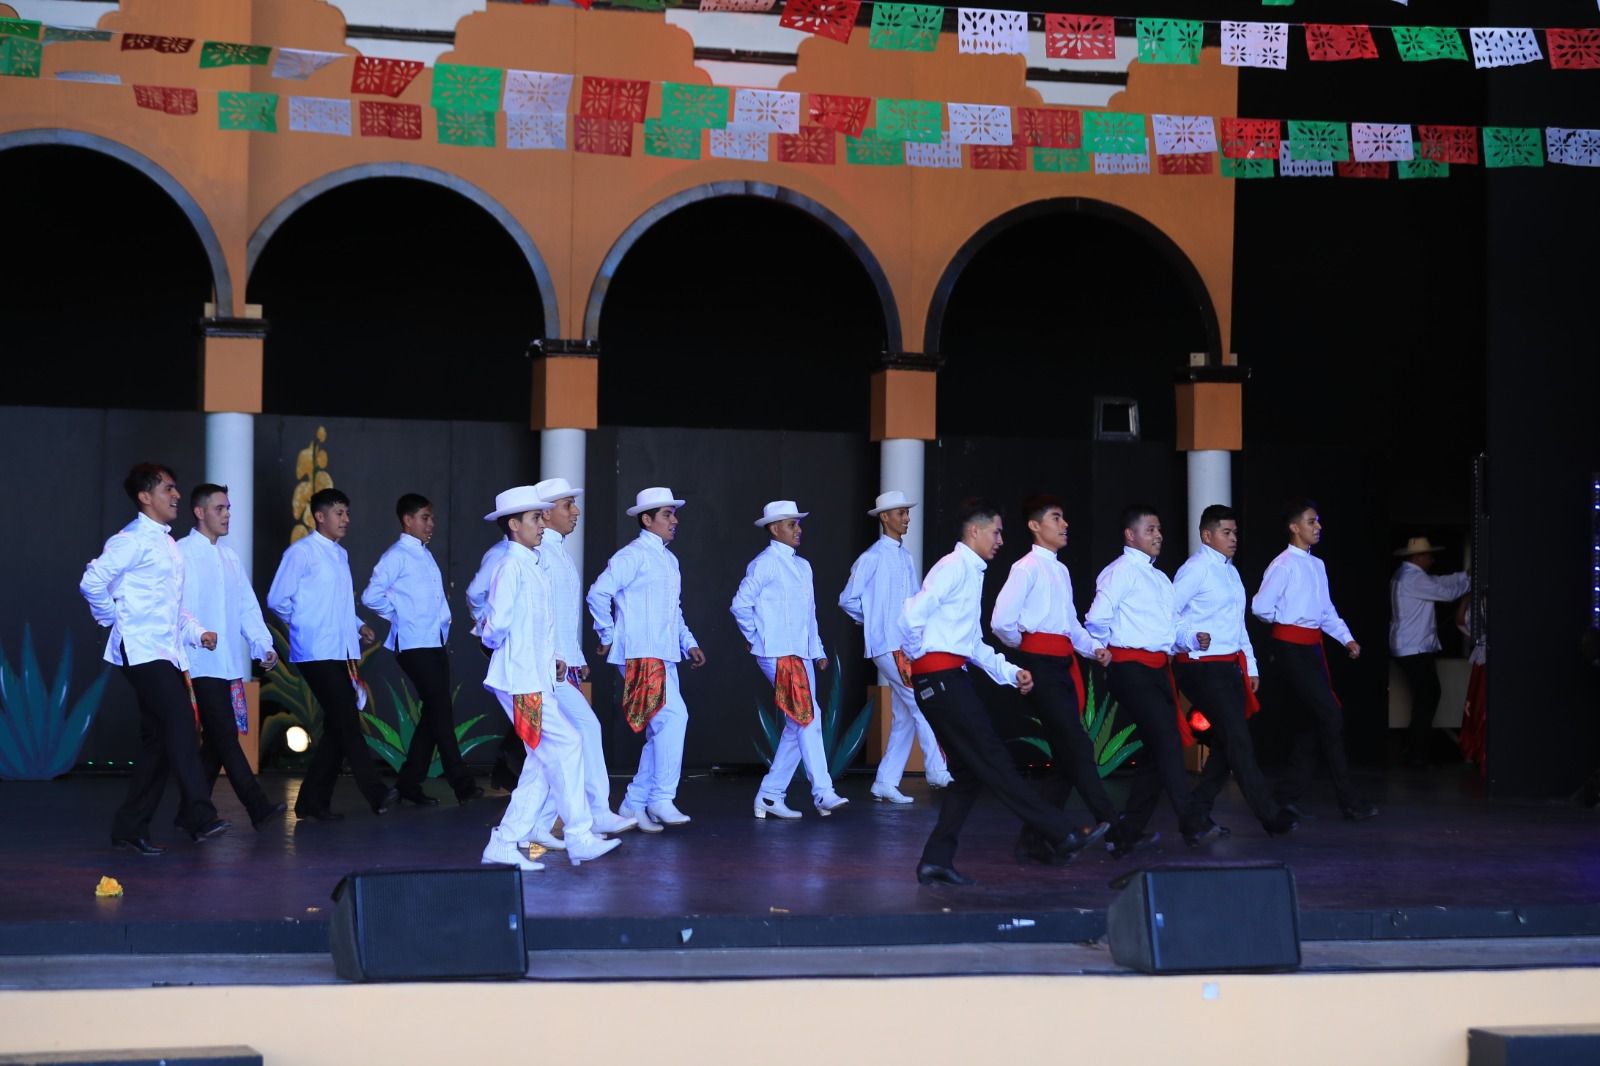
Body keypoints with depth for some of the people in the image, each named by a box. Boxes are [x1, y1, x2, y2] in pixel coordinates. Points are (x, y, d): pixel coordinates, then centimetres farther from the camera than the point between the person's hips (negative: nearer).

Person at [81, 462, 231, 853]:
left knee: (158, 740, 8)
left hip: (168, 652, 9)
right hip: (142, 651, -9)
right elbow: (92, 582, -18)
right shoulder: (133, 540, -9)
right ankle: (199, 816, -23)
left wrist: (197, 631, 10)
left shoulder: (167, 543, 20)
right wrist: (117, 621, -7)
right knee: (181, 722, -19)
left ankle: (131, 827, 14)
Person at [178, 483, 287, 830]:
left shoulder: (230, 558, 18)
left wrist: (264, 645, 4)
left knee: (215, 741, 8)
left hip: (231, 664, 7)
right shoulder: (182, 554, -3)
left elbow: (248, 607, 16)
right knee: (225, 736, -10)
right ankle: (258, 807, -13)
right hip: (201, 665, -7)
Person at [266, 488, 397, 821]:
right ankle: (376, 793, -17)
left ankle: (313, 802, 13)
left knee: (338, 726, 7)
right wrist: (307, 625, -1)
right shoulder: (301, 552, -6)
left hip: (342, 652, 9)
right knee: (346, 721, -13)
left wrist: (356, 624, 11)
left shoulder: (340, 555, 19)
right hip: (316, 653, -9)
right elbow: (278, 600, -8)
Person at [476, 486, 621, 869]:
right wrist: (493, 639, 2)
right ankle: (579, 838, -3)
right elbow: (497, 622, -19)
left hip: (538, 678, 9)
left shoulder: (533, 568, 18)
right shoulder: (512, 566, -12)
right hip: (521, 680, -9)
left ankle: (505, 843, 10)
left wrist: (553, 657, 8)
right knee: (565, 745, -9)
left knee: (543, 760, 8)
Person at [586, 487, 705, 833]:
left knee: (661, 732, 8)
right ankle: (661, 798, -16)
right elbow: (599, 592, -17)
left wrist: (688, 643, 14)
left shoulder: (669, 560, 20)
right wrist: (608, 637, -9)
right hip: (640, 657, -9)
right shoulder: (633, 555, -9)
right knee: (673, 716, -20)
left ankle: (634, 804, 16)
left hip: (664, 658, 9)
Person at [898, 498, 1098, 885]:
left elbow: (974, 646, 25)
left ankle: (936, 860, 8)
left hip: (952, 679, 10)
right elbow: (912, 614, -21)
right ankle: (1060, 837, -6)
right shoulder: (954, 567, -9)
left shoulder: (972, 572, 22)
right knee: (992, 760, -6)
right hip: (940, 676, -10)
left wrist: (1011, 673, 15)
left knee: (968, 770, 9)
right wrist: (914, 655, -4)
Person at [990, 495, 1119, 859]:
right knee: (1077, 746, -12)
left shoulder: (1060, 570, 19)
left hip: (1064, 664, 9)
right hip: (1040, 663, -9)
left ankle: (1034, 838, 12)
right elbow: (1001, 622, -13)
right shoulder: (1027, 568, -6)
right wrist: (1025, 648, 3)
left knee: (1065, 757, 7)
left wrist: (1094, 648, 7)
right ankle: (1112, 825, -15)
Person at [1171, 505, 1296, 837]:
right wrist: (1192, 638, -29)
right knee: (1238, 741, -7)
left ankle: (1196, 812, 18)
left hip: (1231, 666, 9)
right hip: (1204, 669, -9)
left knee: (1227, 742, 9)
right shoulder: (1196, 569, -10)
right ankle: (1270, 816, -5)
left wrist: (1250, 666, 21)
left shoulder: (1230, 572, 19)